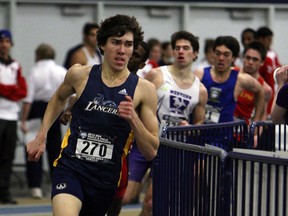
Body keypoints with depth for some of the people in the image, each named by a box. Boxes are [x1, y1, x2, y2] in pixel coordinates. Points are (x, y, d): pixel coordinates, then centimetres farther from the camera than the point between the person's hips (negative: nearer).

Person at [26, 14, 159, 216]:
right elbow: (59, 98, 26)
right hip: (70, 169, -2)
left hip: (107, 178, 2)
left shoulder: (144, 89, -2)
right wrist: (41, 137, 19)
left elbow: (151, 151, -1)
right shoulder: (79, 74, 1)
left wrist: (133, 119, -17)